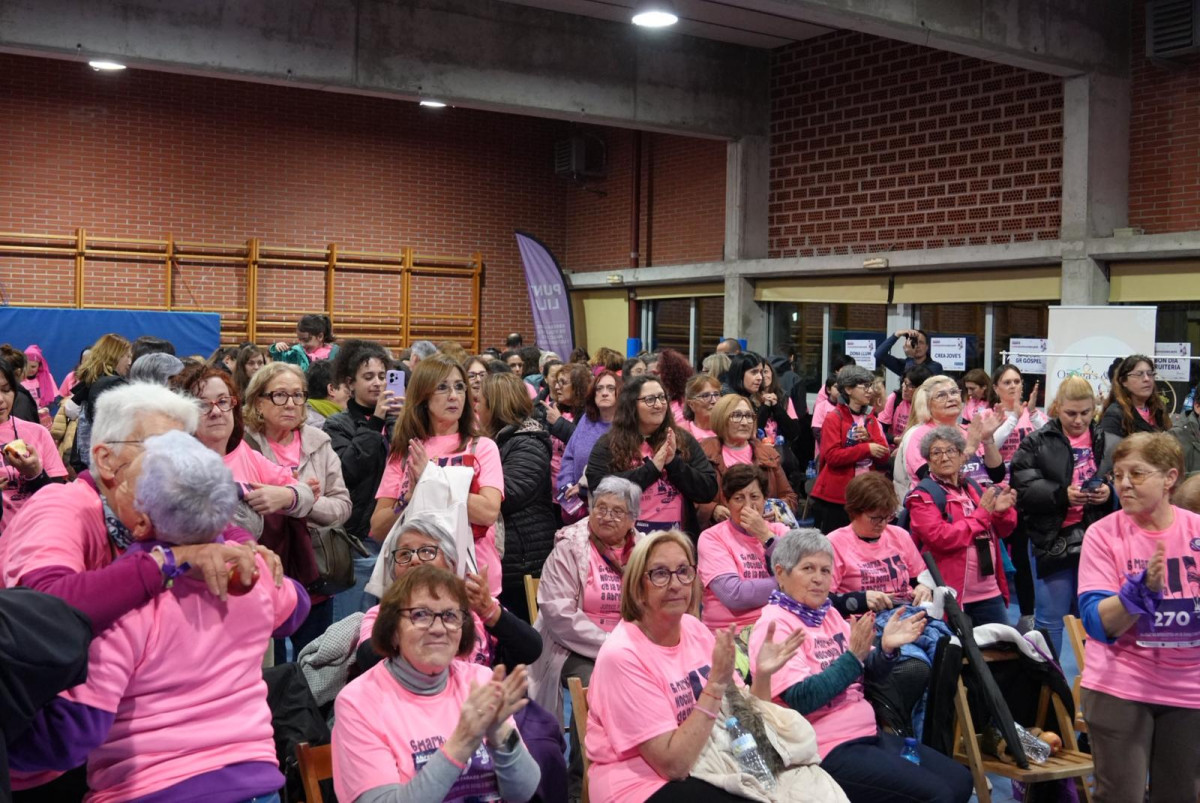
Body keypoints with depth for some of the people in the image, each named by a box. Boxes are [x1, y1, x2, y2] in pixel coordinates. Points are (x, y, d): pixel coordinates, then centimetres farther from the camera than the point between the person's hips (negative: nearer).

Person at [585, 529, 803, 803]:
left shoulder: (694, 628, 1)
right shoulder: (622, 655, -17)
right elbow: (674, 763, -21)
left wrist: (762, 675, -11)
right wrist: (717, 683, -25)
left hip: (703, 765, 6)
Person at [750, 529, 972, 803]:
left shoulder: (829, 614, 10)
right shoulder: (774, 625, -14)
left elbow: (872, 674, 12)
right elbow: (801, 700, -23)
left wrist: (887, 648, -9)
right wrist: (853, 656, -26)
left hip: (869, 735, 9)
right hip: (827, 749, -8)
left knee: (960, 780, 6)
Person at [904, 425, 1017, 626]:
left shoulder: (973, 487, 12)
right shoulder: (923, 496, -6)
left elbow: (1003, 531, 17)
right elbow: (941, 538, -20)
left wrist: (1002, 511, -6)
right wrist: (982, 514, -13)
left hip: (990, 592, 6)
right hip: (952, 595, -6)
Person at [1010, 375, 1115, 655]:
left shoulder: (1109, 444, 9)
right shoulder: (1036, 443, 1)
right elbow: (1024, 489, -9)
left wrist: (1110, 493, -13)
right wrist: (1061, 494, -22)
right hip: (1053, 541, -3)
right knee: (1050, 620, 4)